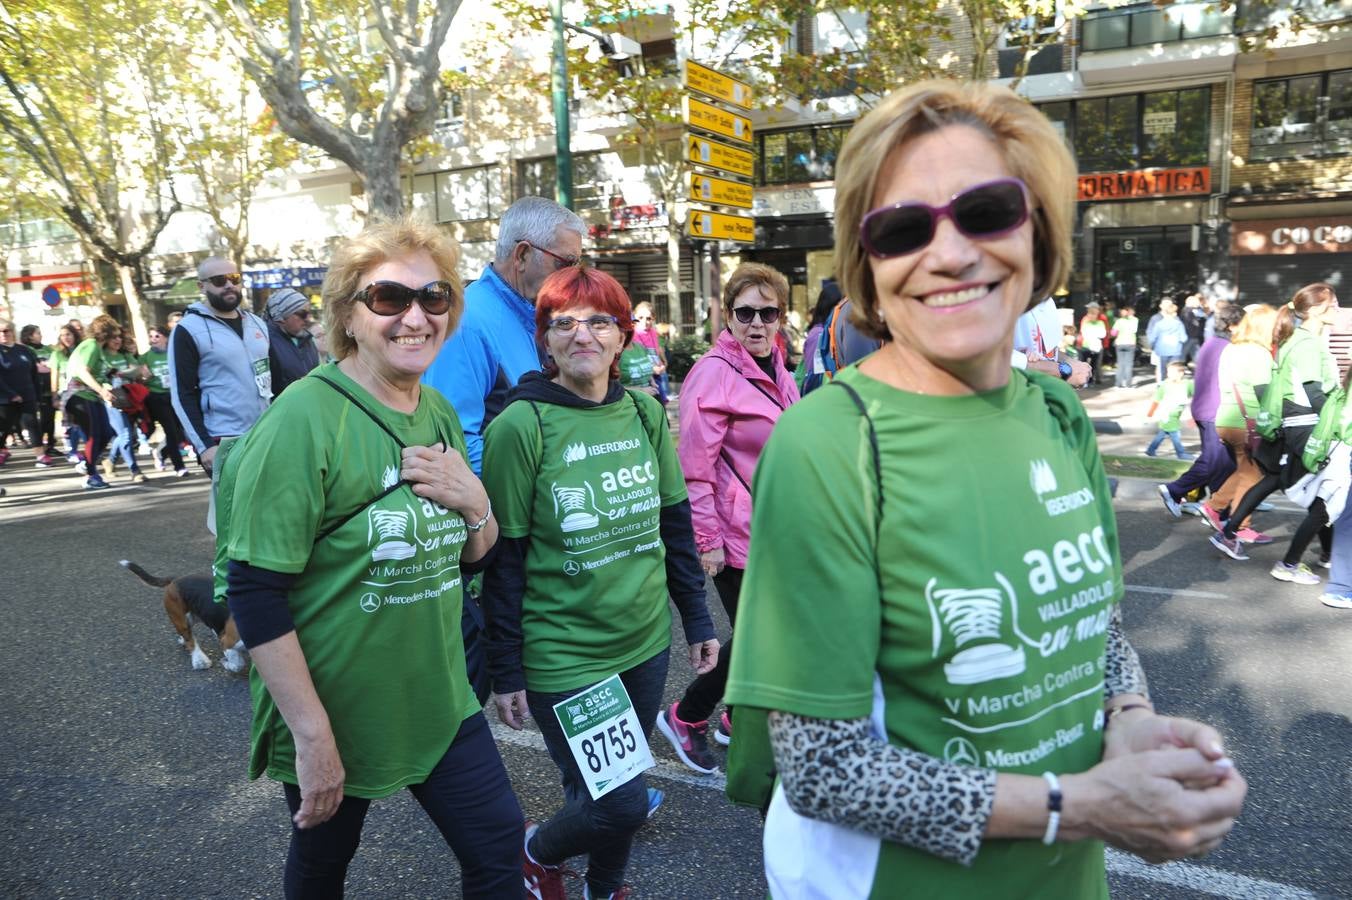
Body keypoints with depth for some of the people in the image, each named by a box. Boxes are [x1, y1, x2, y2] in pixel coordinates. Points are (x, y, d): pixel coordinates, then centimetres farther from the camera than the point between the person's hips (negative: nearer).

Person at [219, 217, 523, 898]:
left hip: (439, 701, 5)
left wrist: (474, 502, -13)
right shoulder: (306, 418, -20)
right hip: (332, 712, -5)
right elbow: (253, 592, -21)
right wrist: (312, 735, -20)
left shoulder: (440, 413, 0)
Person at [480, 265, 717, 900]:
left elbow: (675, 522, 9)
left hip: (646, 642, 5)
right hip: (563, 657, -5)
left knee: (619, 790, 19)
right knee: (621, 805, 0)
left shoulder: (645, 412, 1)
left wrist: (697, 619, 10)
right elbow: (503, 558, -11)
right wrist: (505, 672, -8)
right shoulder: (520, 426, -14)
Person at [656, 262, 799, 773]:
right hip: (737, 534, -8)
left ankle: (739, 719, 36)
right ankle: (684, 717, 20)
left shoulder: (779, 374, 10)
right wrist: (708, 541, -18)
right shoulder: (714, 374, -17)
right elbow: (696, 467, -18)